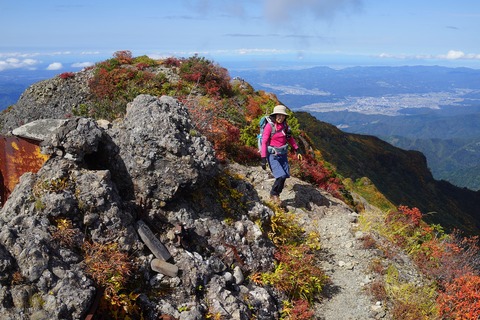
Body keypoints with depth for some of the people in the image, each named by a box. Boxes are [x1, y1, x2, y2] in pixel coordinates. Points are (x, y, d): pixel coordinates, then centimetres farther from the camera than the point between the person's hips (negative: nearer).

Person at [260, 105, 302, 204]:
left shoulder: (284, 125, 2)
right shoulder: (269, 126, -15)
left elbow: (290, 138, 16)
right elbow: (264, 143, -15)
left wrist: (297, 150, 13)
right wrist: (263, 159, -19)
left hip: (283, 155, 6)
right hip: (272, 155, -6)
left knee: (284, 176, 4)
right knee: (281, 176, -16)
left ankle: (276, 195, 24)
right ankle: (274, 194, 9)